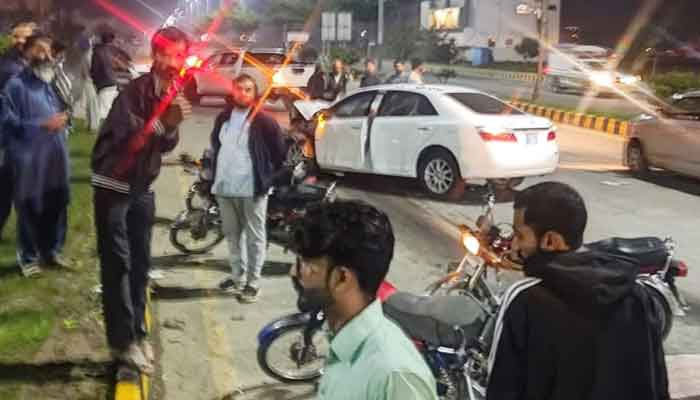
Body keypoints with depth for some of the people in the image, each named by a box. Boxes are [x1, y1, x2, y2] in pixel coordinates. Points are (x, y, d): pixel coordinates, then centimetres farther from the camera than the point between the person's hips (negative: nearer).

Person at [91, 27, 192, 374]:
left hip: (143, 187, 7)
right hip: (114, 185, -7)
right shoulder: (135, 90, -18)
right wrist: (165, 118, -37)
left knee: (141, 263, 11)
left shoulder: (175, 92, 3)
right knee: (117, 263, -4)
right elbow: (133, 140, -27)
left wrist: (175, 125, -19)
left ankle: (137, 333, 22)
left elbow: (166, 145, 1)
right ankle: (122, 341, 2)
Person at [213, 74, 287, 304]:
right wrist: (215, 176, 20)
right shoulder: (223, 118, 10)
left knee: (254, 237, 1)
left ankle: (253, 282, 9)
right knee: (233, 234, 16)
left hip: (252, 188, -6)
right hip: (225, 187, 6)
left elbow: (279, 153, -4)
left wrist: (269, 179, -2)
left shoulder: (263, 121, -7)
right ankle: (238, 277, 29)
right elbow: (215, 145, 25)